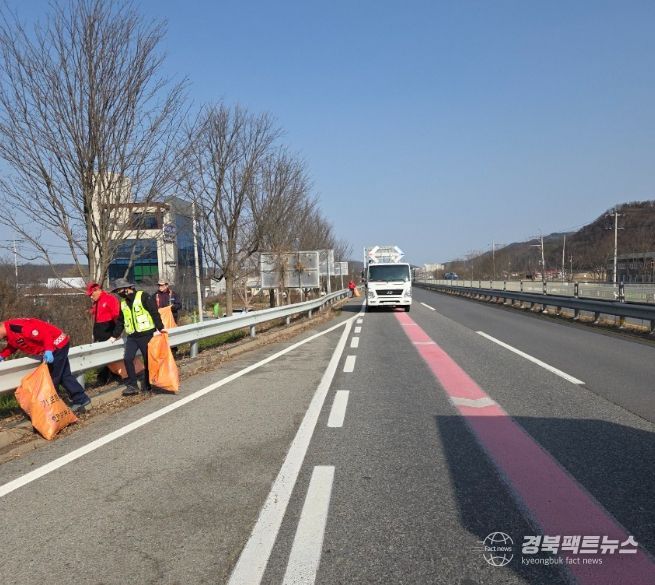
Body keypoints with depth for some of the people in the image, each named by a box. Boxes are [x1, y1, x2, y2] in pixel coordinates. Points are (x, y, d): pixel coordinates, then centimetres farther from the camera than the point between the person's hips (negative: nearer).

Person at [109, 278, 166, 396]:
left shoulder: (143, 296, -9)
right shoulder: (123, 302, 13)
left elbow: (154, 312, -12)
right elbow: (120, 321, 21)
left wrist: (160, 327, -15)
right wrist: (114, 335, 20)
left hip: (146, 334, -6)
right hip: (132, 336, 6)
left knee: (147, 360, 4)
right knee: (128, 359, -4)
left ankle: (147, 384, 18)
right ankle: (132, 385, 4)